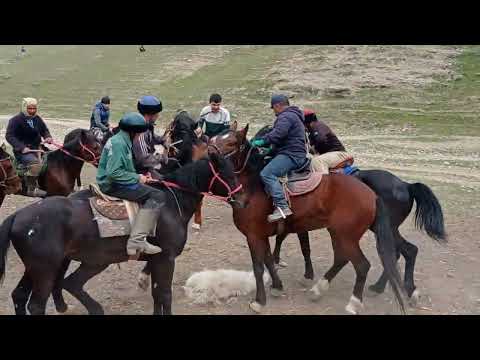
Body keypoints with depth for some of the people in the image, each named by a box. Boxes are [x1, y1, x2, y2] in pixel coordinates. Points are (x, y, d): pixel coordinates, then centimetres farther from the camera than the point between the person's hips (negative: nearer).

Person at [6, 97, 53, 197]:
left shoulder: (37, 119, 9)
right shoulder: (16, 120, -8)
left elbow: (45, 130, 22)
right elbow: (9, 136, -13)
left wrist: (48, 137, -4)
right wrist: (22, 147, -25)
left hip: (36, 149, 7)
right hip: (22, 151, -7)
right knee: (35, 163, -32)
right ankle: (31, 189, -21)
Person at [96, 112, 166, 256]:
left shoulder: (122, 141, 14)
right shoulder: (118, 143, -18)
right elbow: (113, 172, -25)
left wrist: (140, 177, 9)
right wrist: (137, 178, -17)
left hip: (113, 183, 11)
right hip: (113, 185, -11)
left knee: (153, 192, 19)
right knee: (157, 196, -18)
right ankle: (137, 241, -24)